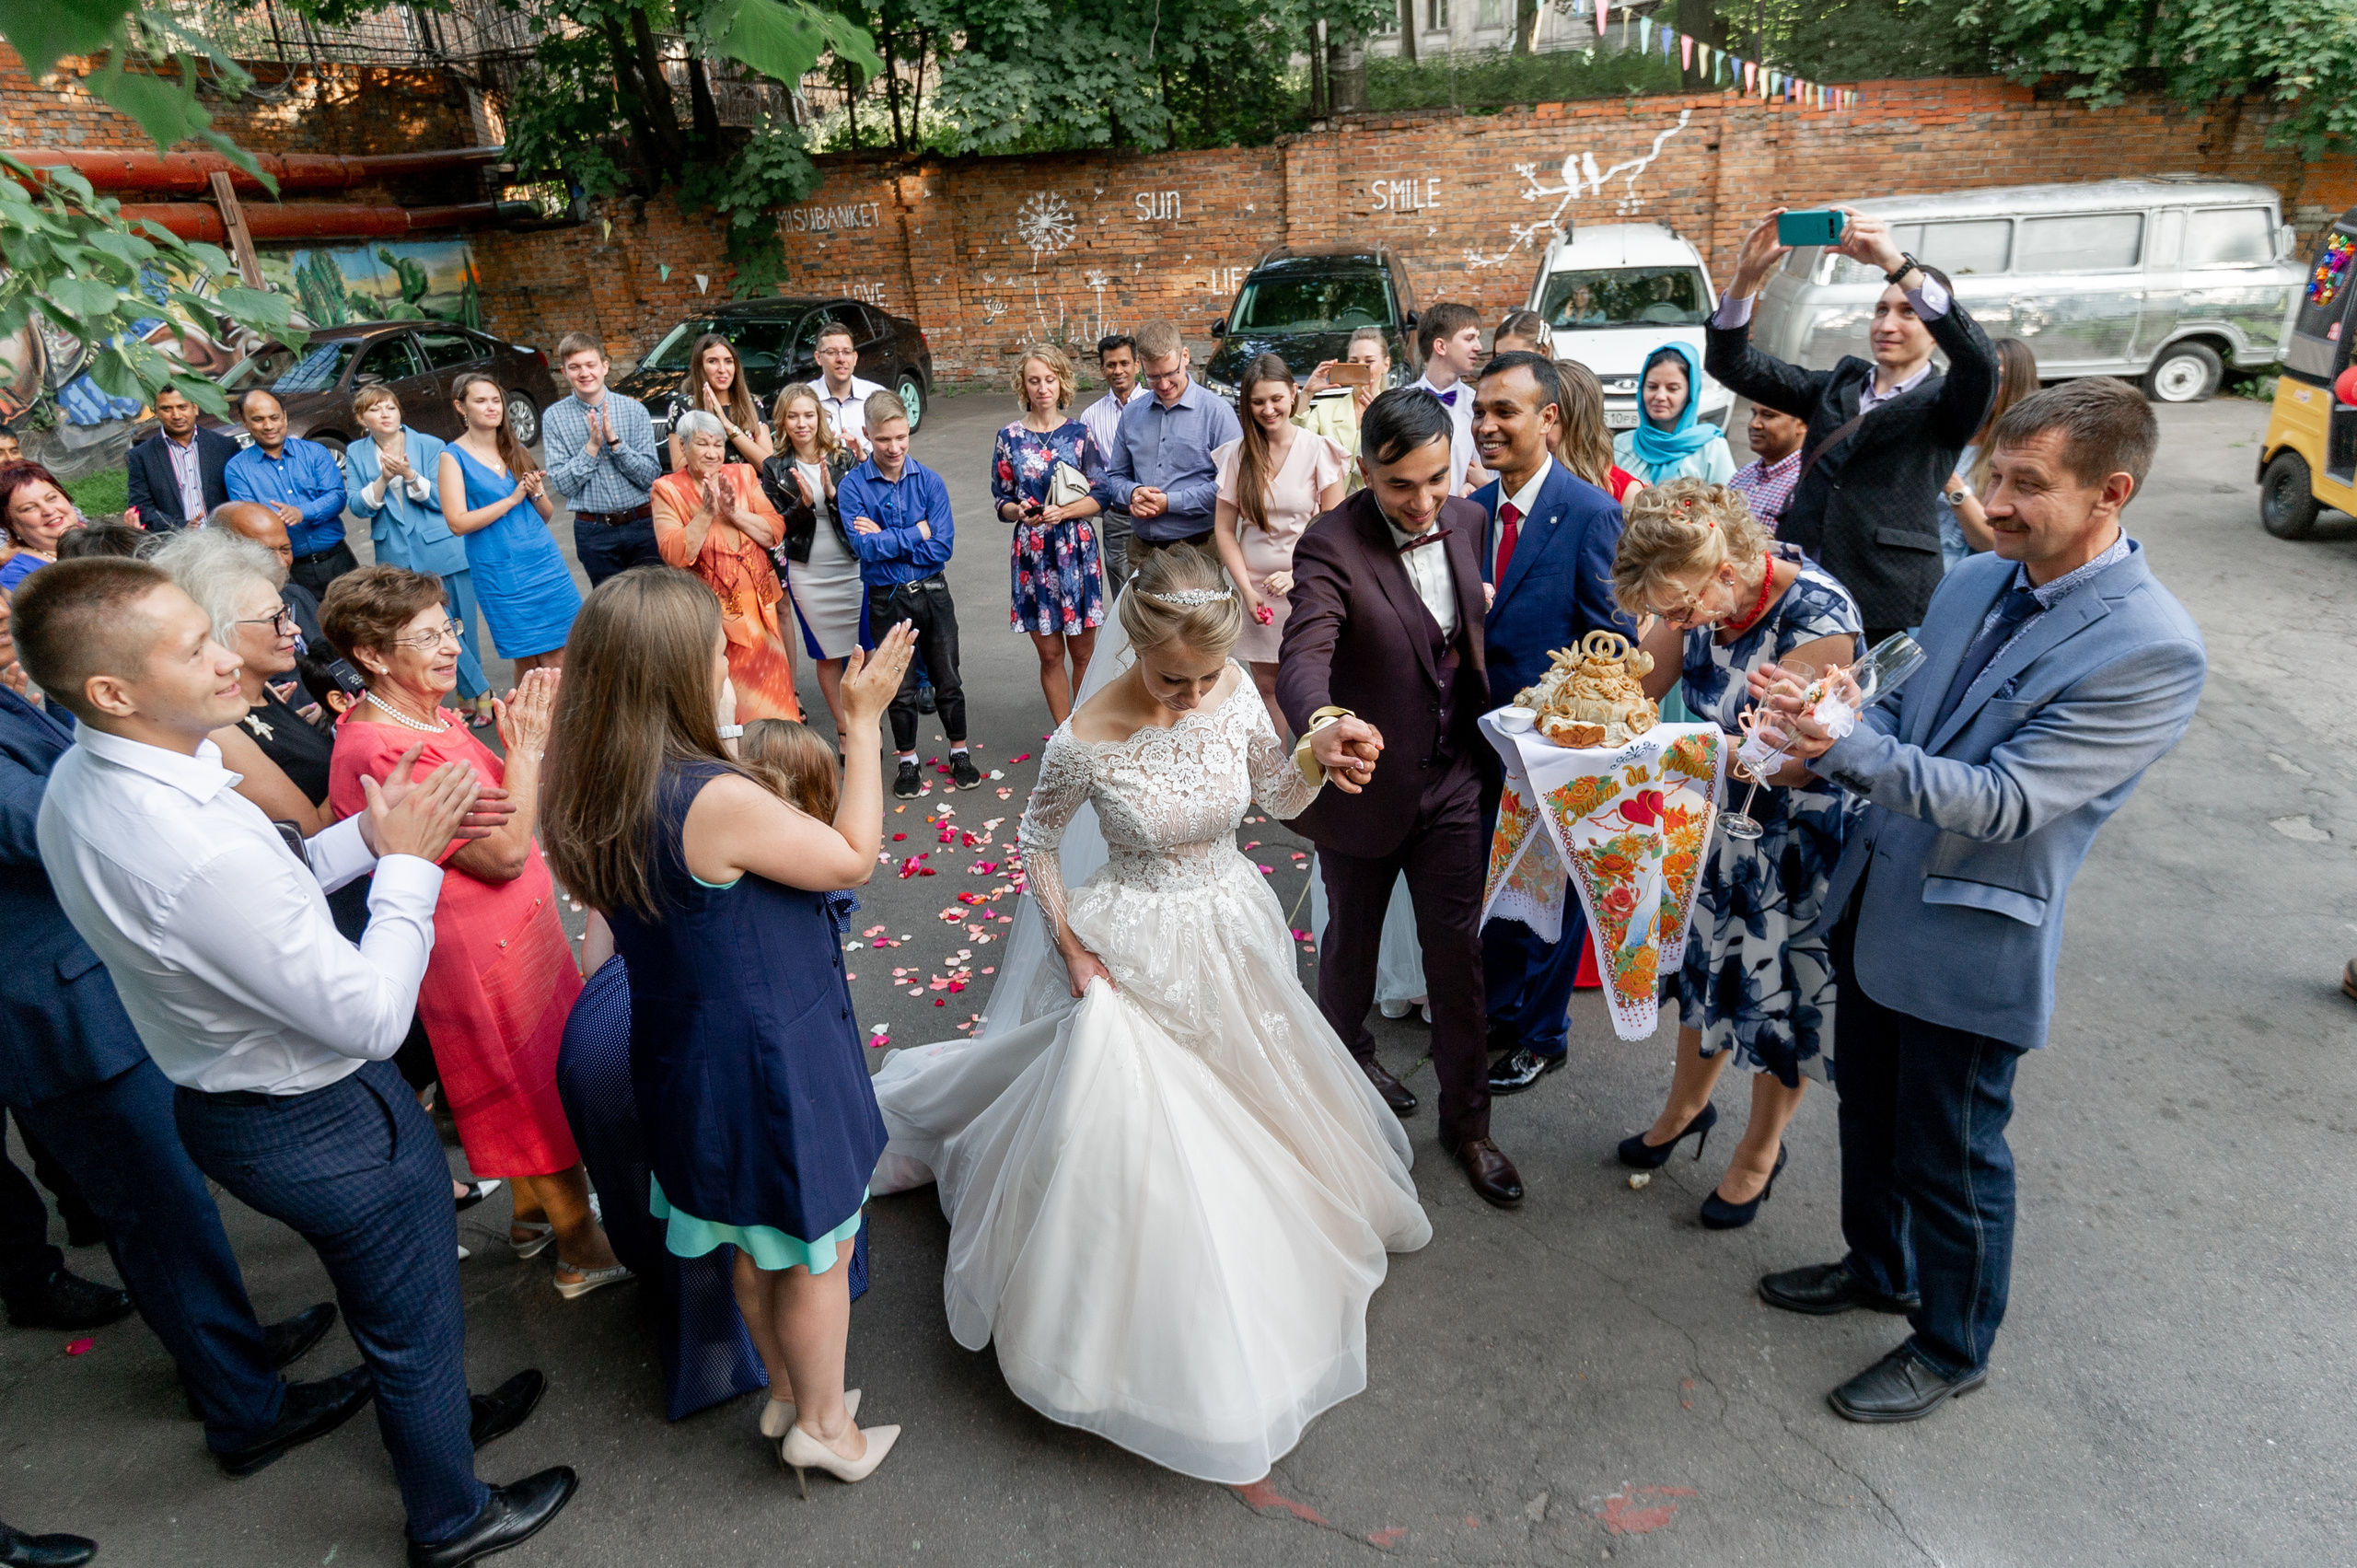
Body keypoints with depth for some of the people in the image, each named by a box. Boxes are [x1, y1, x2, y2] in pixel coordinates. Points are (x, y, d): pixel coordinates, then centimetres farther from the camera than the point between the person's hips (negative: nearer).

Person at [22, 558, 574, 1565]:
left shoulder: (78, 783, -8)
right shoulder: (198, 849, -39)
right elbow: (372, 1018, -31)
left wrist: (369, 836, -7)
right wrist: (405, 863, -22)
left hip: (219, 1097, 9)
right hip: (325, 1126, -9)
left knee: (381, 1291, 33)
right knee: (416, 1324, 18)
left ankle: (430, 1408, 59)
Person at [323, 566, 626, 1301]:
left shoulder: (428, 717, 3)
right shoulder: (381, 752, -28)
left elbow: (505, 813, 9)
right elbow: (503, 853, -27)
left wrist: (524, 739, -3)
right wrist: (526, 746, -22)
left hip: (515, 930, 9)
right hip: (482, 950, -9)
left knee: (538, 1082, 24)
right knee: (546, 1092, 6)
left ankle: (533, 1215, 44)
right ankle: (583, 1252, 25)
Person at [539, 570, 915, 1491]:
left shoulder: (592, 793, -8)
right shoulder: (720, 801, -32)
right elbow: (853, 859, -18)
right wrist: (863, 722, -15)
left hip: (682, 1056, 8)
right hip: (770, 1060, -8)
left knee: (756, 1243, 28)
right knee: (818, 1244, 16)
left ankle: (785, 1392, 49)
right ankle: (823, 1426, 37)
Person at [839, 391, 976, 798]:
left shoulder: (929, 481, -4)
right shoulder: (852, 486, -8)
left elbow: (942, 547, -12)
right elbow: (866, 548, -18)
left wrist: (886, 538, -15)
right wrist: (917, 532, -14)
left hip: (932, 593, 1)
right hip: (887, 600, -1)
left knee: (948, 679, 11)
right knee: (900, 686, 10)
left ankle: (960, 752, 29)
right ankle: (907, 760, 27)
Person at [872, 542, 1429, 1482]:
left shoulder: (1237, 693, -13)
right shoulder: (1087, 741, -24)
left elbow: (1280, 799, 0)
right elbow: (1037, 840, -6)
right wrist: (1069, 946, -9)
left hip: (1233, 931, 5)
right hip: (1139, 952, -5)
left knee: (1255, 1088, 23)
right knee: (1133, 1129, 0)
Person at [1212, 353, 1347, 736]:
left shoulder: (1317, 449, -4)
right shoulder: (1237, 454, 2)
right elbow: (1224, 529, 3)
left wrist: (1297, 574, -16)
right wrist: (1247, 590, -5)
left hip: (1305, 587, -2)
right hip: (1253, 585, 2)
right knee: (1265, 685, 8)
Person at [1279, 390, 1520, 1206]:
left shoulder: (1465, 520, -4)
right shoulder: (1330, 546, -23)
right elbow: (1303, 653, -39)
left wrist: (1487, 731, 10)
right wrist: (1322, 726, -59)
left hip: (1452, 778, 4)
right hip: (1366, 779, -4)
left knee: (1457, 947, 11)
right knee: (1354, 937, 18)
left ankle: (1466, 1120, 28)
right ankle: (1347, 1048, 49)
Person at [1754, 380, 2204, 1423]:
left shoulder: (2153, 652, -21)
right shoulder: (1972, 583, 2)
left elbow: (2006, 800, -26)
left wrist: (1848, 746, -36)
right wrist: (1819, 742, -11)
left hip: (1971, 942, -7)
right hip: (1874, 906, 7)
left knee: (1951, 1159, 12)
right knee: (1869, 1115, 24)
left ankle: (1952, 1348, 37)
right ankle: (1877, 1268, 49)